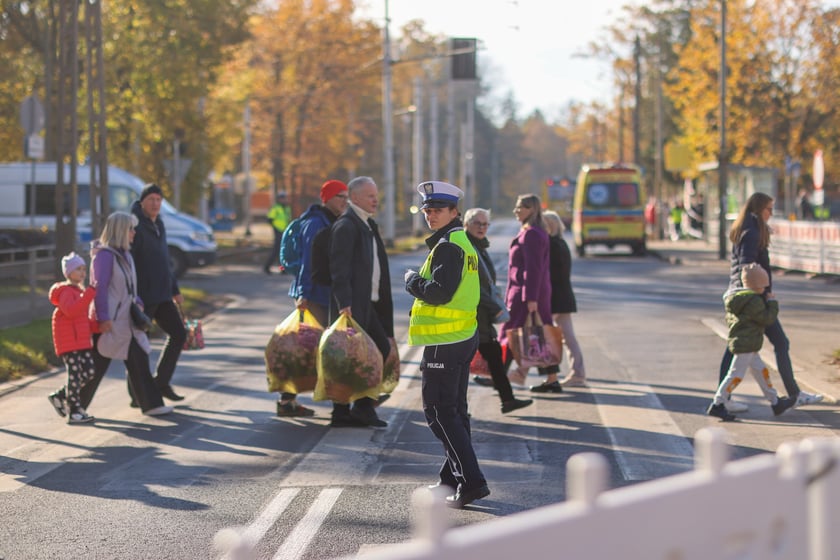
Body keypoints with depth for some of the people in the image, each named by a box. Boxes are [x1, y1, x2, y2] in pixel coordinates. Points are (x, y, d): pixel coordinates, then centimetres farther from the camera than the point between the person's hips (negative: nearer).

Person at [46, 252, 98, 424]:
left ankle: (60, 397, 18)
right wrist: (90, 292, -33)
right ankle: (74, 412, -4)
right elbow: (71, 310, -31)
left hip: (82, 340, 9)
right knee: (74, 374, -8)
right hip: (68, 343, -9)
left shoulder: (80, 291, 19)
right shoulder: (66, 291, -11)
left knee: (89, 371, 5)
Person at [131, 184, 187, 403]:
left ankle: (162, 382, 14)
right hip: (142, 298, -8)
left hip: (162, 296, 8)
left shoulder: (159, 225, 15)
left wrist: (175, 289, 24)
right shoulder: (135, 226, -12)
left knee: (178, 334, 6)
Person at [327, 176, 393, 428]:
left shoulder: (368, 225, 18)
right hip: (352, 306, -10)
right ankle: (342, 413, 2)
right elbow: (339, 268, -19)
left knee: (381, 348, 10)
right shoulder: (345, 226, -12)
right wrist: (344, 304, -26)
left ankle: (363, 407, 16)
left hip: (369, 304, 10)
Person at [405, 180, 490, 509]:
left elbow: (439, 292, -24)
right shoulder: (463, 242, 16)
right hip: (465, 337, 10)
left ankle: (471, 481, -13)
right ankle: (453, 478, 29)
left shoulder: (448, 245, -16)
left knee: (439, 411, -8)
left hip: (445, 342, -10)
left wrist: (412, 281, -7)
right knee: (454, 409, 18)